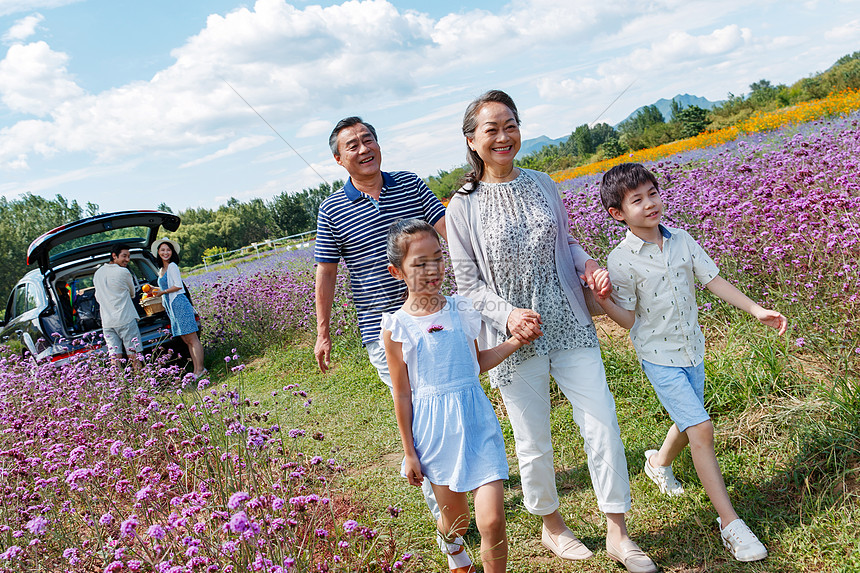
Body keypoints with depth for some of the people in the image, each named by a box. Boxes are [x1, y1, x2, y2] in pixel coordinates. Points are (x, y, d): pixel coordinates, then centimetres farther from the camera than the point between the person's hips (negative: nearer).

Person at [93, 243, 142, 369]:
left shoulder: (97, 273, 13)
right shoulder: (123, 272, -7)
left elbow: (98, 298, 21)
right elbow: (132, 293, 6)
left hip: (107, 322, 6)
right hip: (126, 320, -6)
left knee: (115, 357, 3)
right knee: (134, 356, -2)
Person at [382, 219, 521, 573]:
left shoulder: (460, 310, -1)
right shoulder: (396, 328, -9)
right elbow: (402, 395, -3)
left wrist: (515, 342, 1)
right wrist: (409, 452, 1)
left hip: (476, 421, 2)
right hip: (435, 429, -1)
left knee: (492, 521, -7)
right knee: (455, 521, 16)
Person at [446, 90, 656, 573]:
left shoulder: (542, 184, 4)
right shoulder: (464, 207, -7)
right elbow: (468, 284, -5)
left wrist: (590, 265, -5)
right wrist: (507, 315, -22)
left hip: (571, 328, 3)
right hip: (515, 340, -3)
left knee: (603, 425, 3)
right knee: (534, 444, 10)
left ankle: (618, 534, 22)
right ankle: (551, 526, 38)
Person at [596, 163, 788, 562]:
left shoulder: (681, 240, -2)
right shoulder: (621, 260, -16)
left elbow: (713, 280, 4)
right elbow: (629, 318, -13)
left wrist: (755, 309, 1)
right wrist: (601, 299, -30)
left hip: (691, 348, 6)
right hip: (658, 355, -5)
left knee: (687, 423, 18)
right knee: (700, 428, -11)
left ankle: (659, 461, 52)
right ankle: (729, 522, -1)